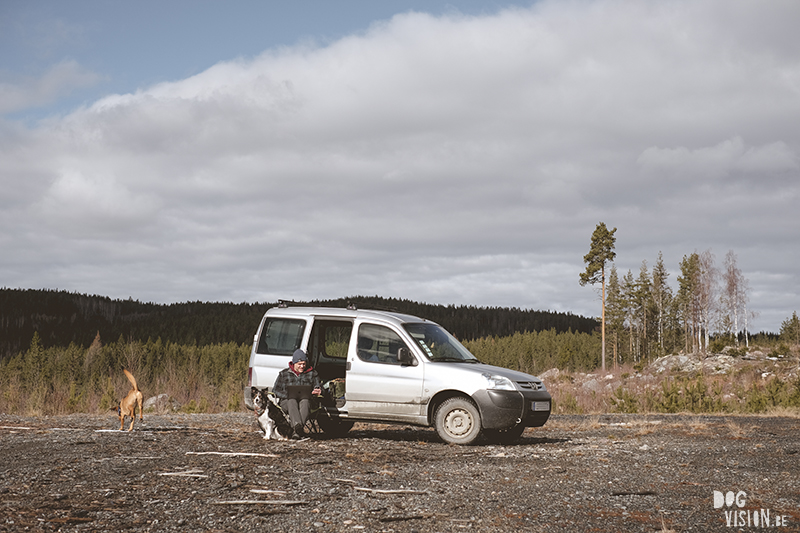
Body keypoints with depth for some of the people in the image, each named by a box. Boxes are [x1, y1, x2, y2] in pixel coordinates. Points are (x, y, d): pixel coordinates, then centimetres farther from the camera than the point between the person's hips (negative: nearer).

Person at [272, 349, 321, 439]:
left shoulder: (312, 373, 19)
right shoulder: (283, 374, 17)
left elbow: (318, 387, 14)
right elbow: (275, 391, 10)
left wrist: (318, 390, -14)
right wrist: (287, 395, -10)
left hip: (306, 400, 0)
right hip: (286, 402, 0)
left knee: (305, 401, -38)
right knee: (292, 402, -38)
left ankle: (297, 431, -59)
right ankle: (297, 425, -65)